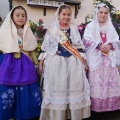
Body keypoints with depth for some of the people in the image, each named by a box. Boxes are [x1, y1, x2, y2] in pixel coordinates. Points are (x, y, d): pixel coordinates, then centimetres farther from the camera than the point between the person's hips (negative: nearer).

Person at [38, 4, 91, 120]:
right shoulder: (52, 28, 3)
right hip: (56, 62, -1)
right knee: (57, 88, 2)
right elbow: (45, 46, 4)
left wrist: (83, 61, 7)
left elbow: (80, 46, 10)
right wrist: (41, 62, 0)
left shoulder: (74, 28, 9)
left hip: (73, 62, 2)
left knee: (74, 88, 3)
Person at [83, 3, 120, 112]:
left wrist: (110, 45, -11)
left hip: (109, 58, 4)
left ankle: (111, 104, 15)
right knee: (97, 82, -6)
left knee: (111, 81, 3)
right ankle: (96, 106, 2)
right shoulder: (90, 26, 5)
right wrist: (99, 46, -18)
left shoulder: (111, 27, 17)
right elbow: (87, 41, -6)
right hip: (96, 58, -4)